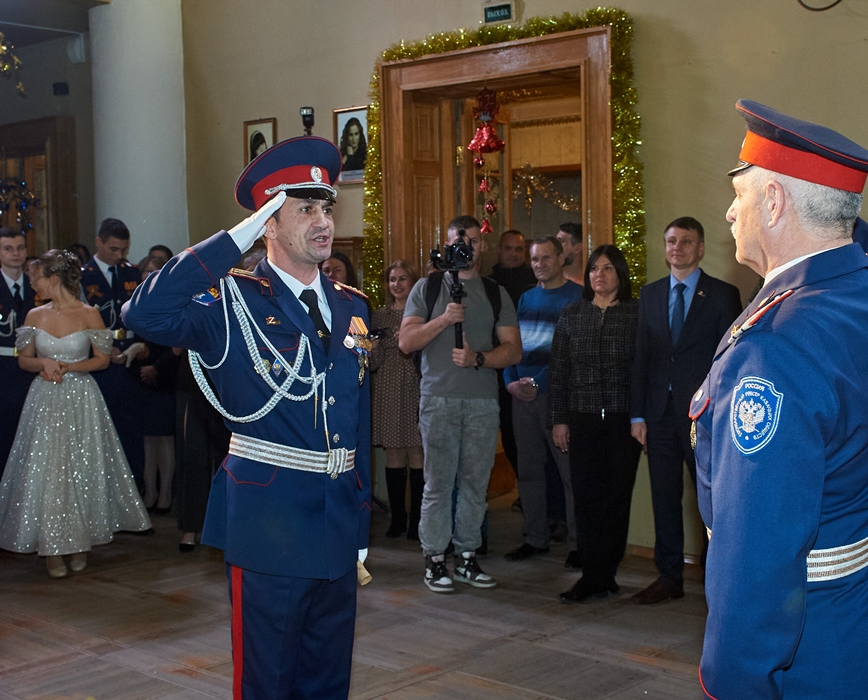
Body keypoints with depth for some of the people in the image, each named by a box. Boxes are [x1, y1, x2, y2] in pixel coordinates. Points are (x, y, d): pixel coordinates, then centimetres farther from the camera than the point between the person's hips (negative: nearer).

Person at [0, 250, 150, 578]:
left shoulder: (89, 314, -5)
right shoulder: (35, 316, 5)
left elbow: (102, 359, -1)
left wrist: (68, 366, -13)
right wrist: (44, 363, -11)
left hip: (81, 400, -2)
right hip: (45, 400, 2)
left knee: (81, 470, 4)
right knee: (44, 470, -1)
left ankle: (79, 541, 18)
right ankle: (52, 547, 8)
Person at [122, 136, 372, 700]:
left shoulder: (353, 307, 9)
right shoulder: (235, 302, -9)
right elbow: (146, 314, -30)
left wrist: (361, 526, 14)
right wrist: (239, 237, -27)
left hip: (338, 527, 6)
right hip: (269, 531, -6)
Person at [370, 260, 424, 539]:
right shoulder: (380, 316, 13)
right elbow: (374, 364, 11)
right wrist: (371, 350, -9)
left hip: (417, 389, -3)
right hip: (388, 392, 3)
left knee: (417, 455, -4)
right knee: (394, 455, 4)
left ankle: (417, 519, 4)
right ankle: (397, 518, 13)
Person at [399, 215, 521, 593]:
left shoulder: (496, 293, 12)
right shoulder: (427, 288, 8)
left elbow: (513, 349, 6)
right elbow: (406, 342, -1)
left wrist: (478, 358, -11)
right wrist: (444, 320, -14)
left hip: (483, 402, 2)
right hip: (438, 398, -2)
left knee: (475, 481, 5)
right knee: (438, 482, -2)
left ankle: (467, 556, 15)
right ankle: (435, 559, 7)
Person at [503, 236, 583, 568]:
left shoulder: (578, 297, -3)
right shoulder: (526, 298, 17)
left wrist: (538, 383, -14)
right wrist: (511, 381, 0)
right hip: (522, 394, 6)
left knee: (571, 471, -4)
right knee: (528, 470, 10)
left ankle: (578, 543, 4)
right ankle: (535, 538, 20)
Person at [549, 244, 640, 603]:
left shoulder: (636, 314, 3)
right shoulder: (571, 314, 9)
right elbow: (557, 370, 9)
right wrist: (558, 419, 4)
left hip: (623, 420, -1)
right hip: (582, 420, 2)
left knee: (617, 496, 2)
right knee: (586, 497, -1)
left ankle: (600, 576, 12)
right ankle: (596, 577, 5)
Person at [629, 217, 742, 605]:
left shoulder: (723, 295, 0)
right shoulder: (650, 294, 11)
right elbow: (640, 358, 9)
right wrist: (637, 414, 4)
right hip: (661, 413, 4)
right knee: (664, 498, 9)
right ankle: (669, 577, 20)